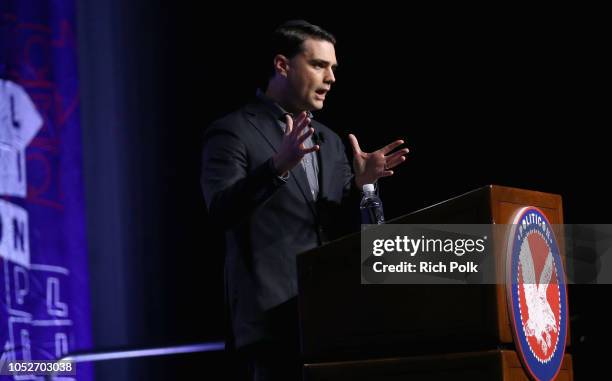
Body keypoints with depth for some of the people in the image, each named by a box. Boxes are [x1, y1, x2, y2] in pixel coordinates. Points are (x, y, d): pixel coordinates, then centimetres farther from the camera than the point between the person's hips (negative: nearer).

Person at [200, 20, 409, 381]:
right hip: (276, 317, -6)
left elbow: (343, 229, 16)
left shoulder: (330, 141, 19)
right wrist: (278, 166, -29)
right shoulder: (232, 132, -2)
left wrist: (360, 183, -3)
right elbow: (222, 211, -16)